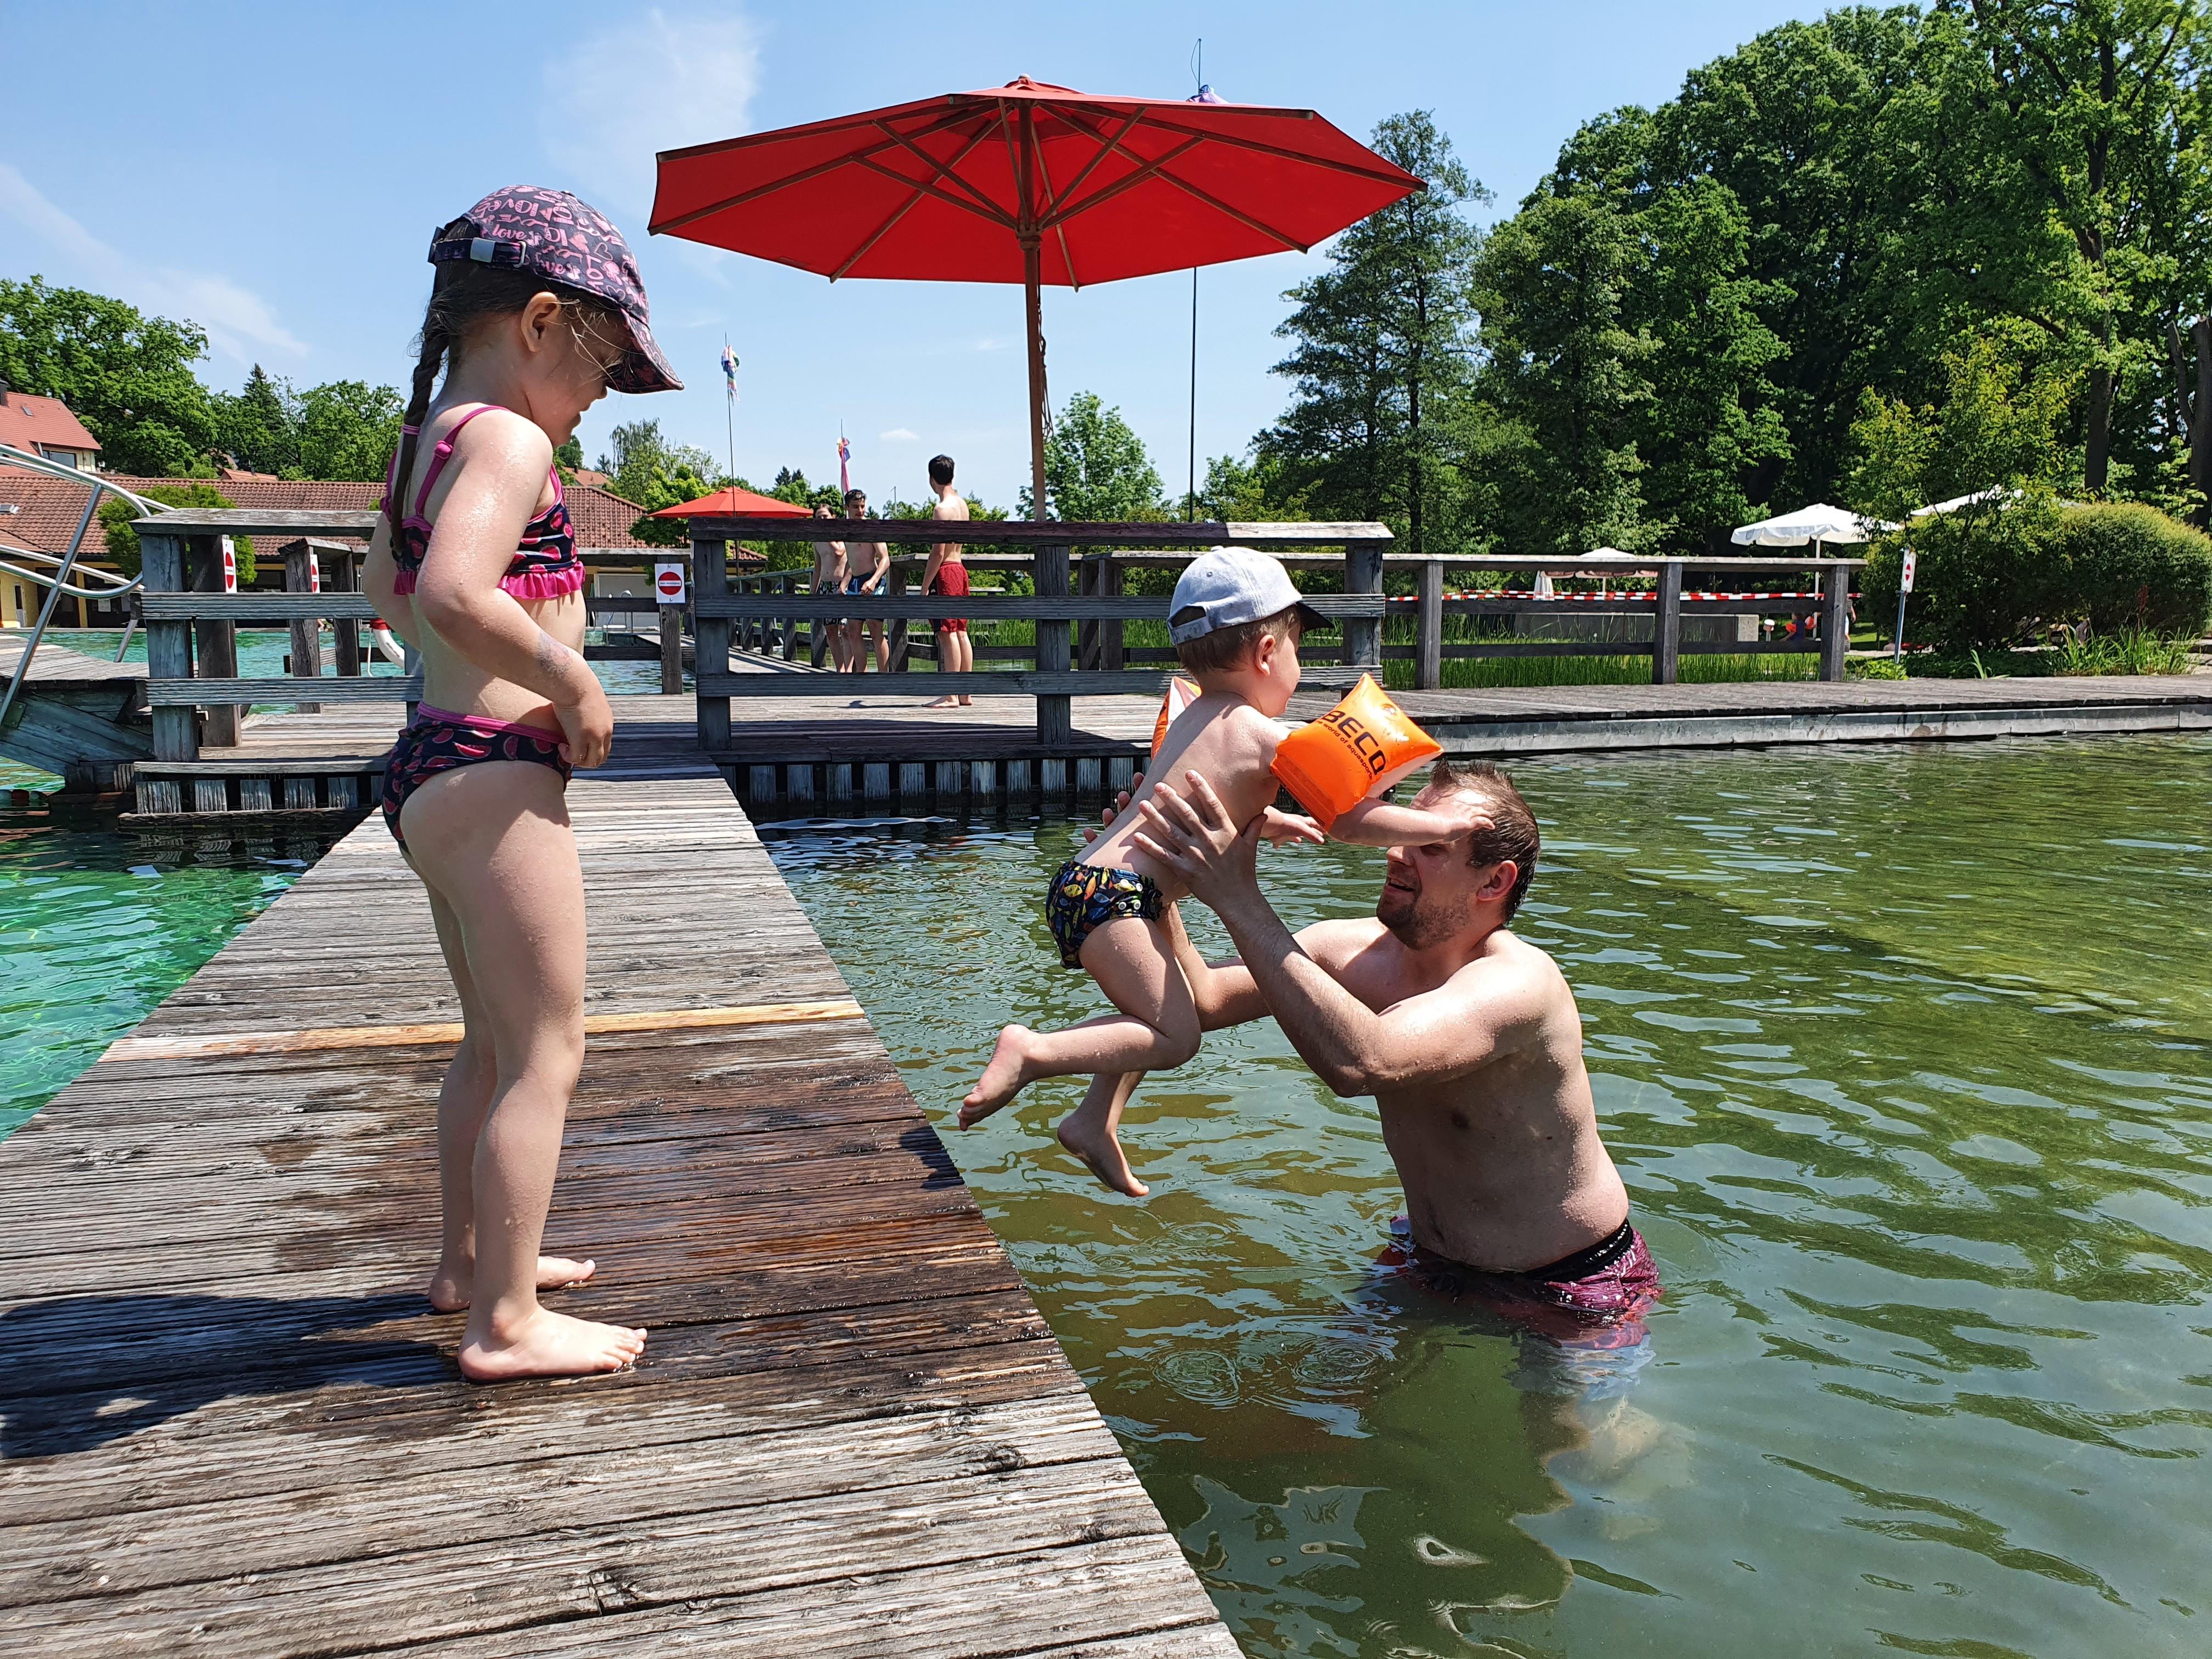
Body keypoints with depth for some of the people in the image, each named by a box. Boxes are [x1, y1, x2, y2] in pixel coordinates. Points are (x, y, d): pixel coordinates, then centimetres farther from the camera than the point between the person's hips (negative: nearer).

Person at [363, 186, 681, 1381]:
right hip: (493, 770, -10)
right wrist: (570, 679, -20)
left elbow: (389, 594, 29)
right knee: (547, 1057, -1)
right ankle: (507, 1324, 8)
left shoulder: (425, 435, 15)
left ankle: (470, 1259, 37)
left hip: (431, 762, 10)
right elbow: (454, 593, -31)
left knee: (493, 1042, 22)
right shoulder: (509, 436, -15)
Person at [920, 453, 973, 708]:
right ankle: (966, 694, 11)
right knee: (961, 632, 9)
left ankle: (951, 696, -10)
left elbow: (938, 553, -18)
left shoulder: (942, 509, -15)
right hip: (960, 570, 9)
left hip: (945, 572, -9)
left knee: (947, 633, -9)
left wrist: (925, 586, -15)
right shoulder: (962, 503, 11)